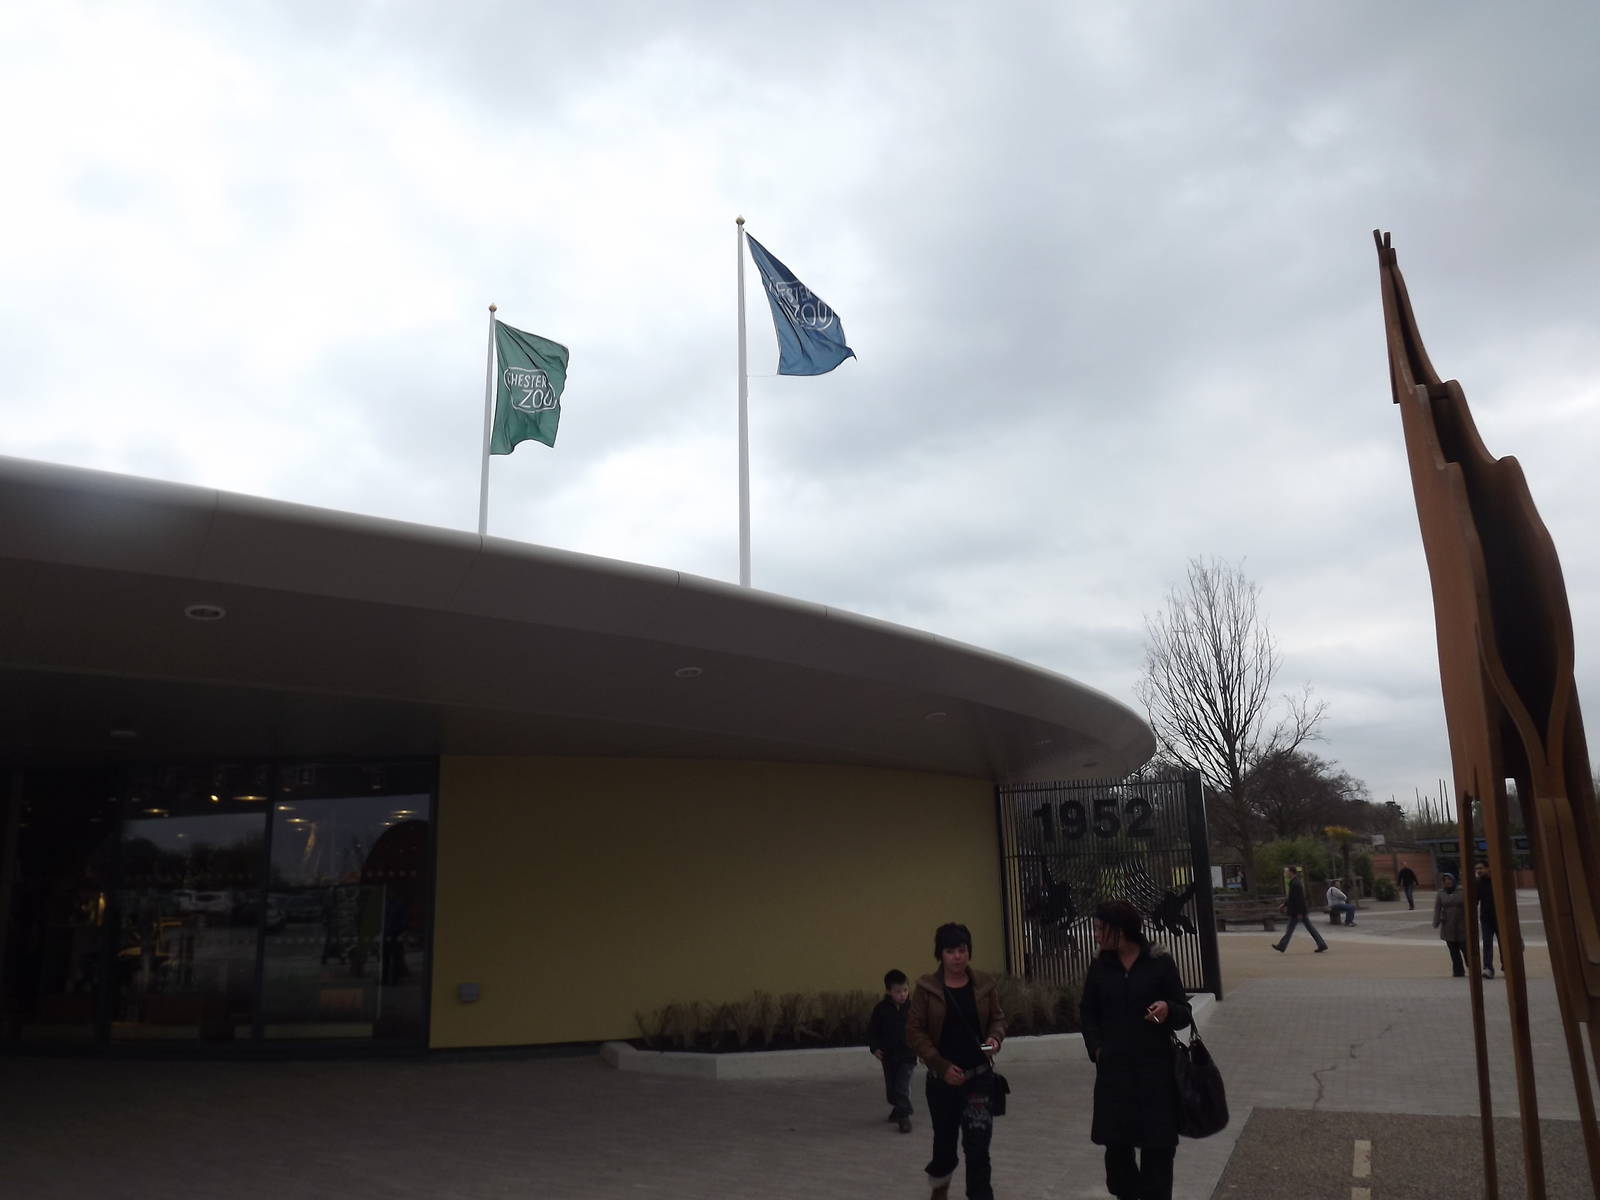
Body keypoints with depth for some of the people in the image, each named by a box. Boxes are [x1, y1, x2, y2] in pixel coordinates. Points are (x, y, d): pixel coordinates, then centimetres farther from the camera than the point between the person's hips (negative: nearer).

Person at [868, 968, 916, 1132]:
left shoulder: (911, 1008, -7)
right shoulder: (881, 1009, -8)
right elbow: (872, 1030, -1)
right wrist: (874, 1048, -10)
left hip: (907, 1055, -2)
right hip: (888, 1055, 2)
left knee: (902, 1086, -11)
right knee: (891, 1086, 16)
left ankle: (904, 1116, -3)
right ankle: (897, 1108, 39)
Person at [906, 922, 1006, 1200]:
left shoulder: (985, 984, -2)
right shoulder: (926, 987, -9)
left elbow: (998, 1018, 8)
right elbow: (914, 1031, -7)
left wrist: (995, 1038, -14)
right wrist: (942, 1065, -14)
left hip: (980, 1075, 1)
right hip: (943, 1077, -1)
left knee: (978, 1144, -8)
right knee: (945, 1140, 15)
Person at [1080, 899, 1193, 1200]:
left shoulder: (1160, 962, -5)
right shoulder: (1100, 967, 3)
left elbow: (1184, 1015, -1)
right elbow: (1087, 1012, 15)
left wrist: (1168, 1010, -23)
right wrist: (1096, 1047, 1)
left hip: (1155, 1068, -2)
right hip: (1114, 1069, 2)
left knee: (1157, 1145, 0)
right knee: (1116, 1143, 5)